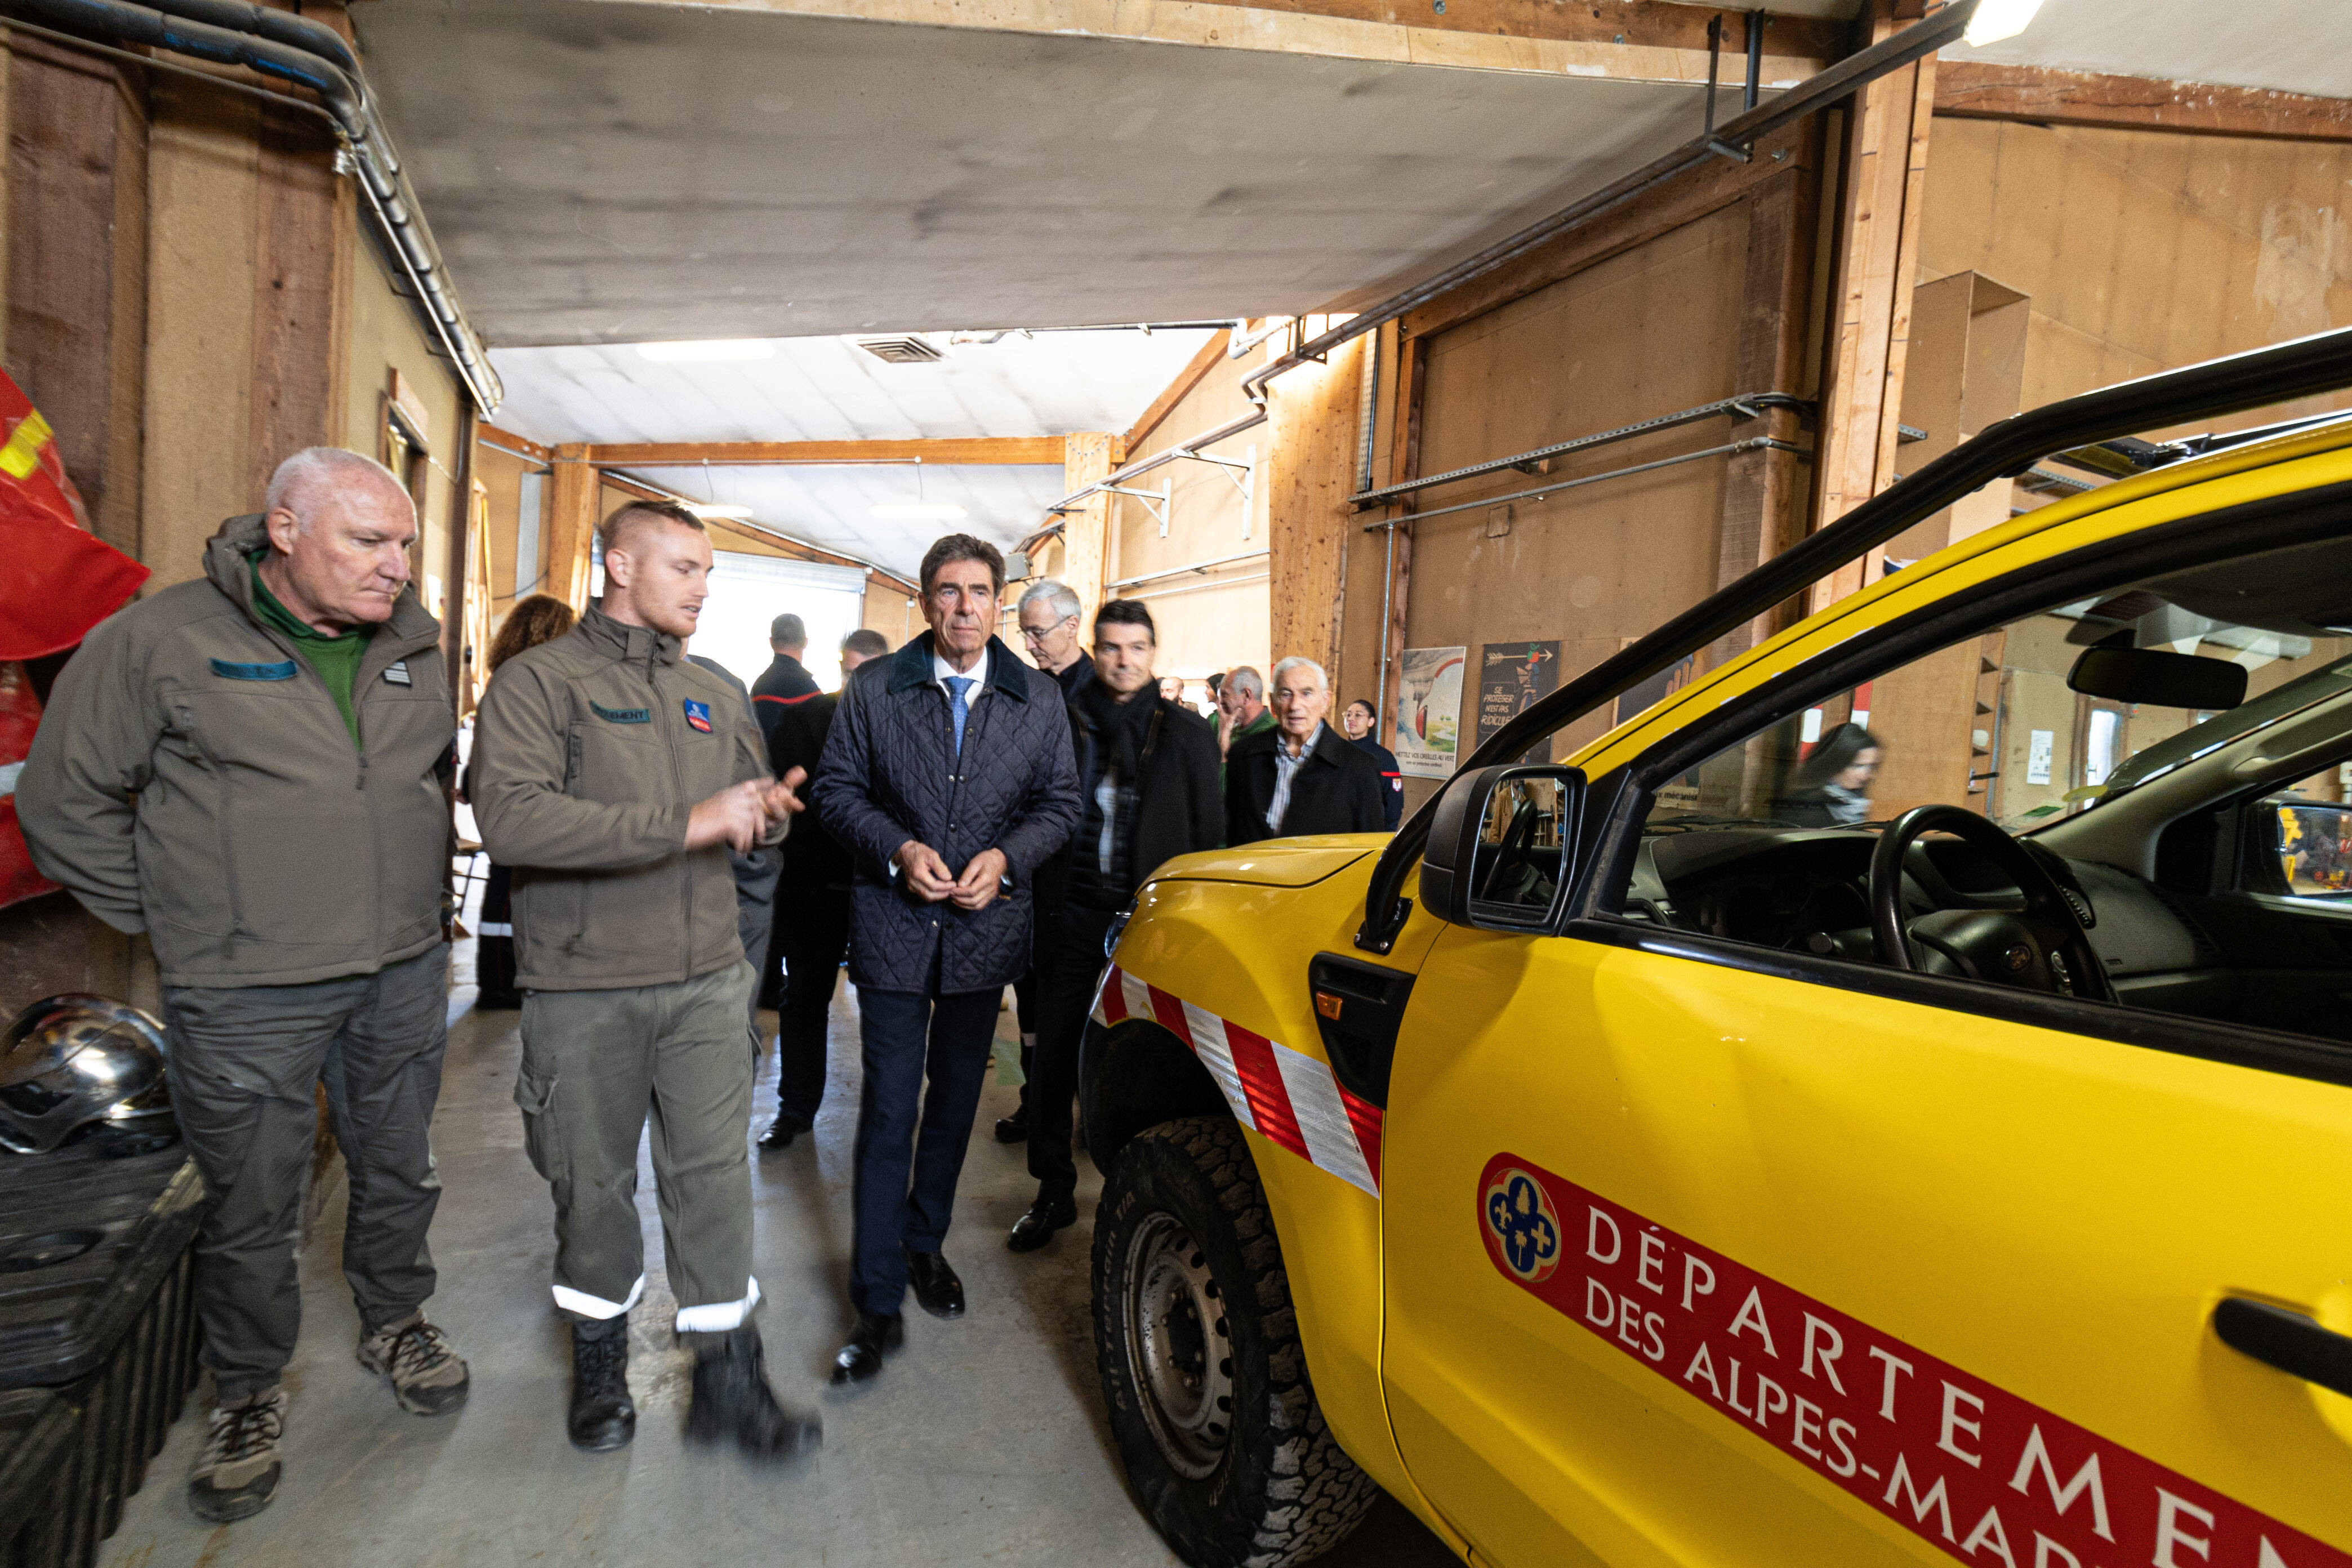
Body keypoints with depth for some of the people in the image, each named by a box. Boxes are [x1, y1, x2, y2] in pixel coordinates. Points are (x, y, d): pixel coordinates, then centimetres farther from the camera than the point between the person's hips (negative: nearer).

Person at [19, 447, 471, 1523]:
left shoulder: (415, 651, 4)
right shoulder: (158, 640, -10)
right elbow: (64, 805, -3)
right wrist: (181, 925, -3)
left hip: (403, 978, 4)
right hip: (245, 1000, -4)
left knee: (399, 1171, 19)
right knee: (252, 1211, 11)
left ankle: (394, 1324, 42)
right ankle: (250, 1392, 33)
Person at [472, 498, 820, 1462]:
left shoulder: (714, 697, 13)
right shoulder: (538, 681, -6)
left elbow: (752, 820, 21)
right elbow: (511, 818, -23)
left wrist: (765, 813, -4)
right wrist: (683, 824, -26)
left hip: (705, 982, 4)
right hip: (584, 991, -3)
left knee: (714, 1174, 4)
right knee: (594, 1183, 12)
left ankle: (726, 1378, 16)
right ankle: (600, 1356, 36)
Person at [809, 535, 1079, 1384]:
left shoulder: (1038, 700, 0)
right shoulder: (874, 689, -3)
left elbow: (1059, 803, 4)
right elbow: (836, 789, 1)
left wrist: (1006, 856, -13)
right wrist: (898, 848, -15)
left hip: (986, 928, 2)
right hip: (894, 927, -2)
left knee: (956, 1100, 17)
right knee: (889, 1110, -1)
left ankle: (925, 1243, 40)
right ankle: (878, 1303, 11)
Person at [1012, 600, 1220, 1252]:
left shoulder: (1186, 732, 3)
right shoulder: (1064, 721, 5)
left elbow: (1208, 832, 4)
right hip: (1075, 912, 2)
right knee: (1054, 1055, 7)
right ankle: (1054, 1192, 24)